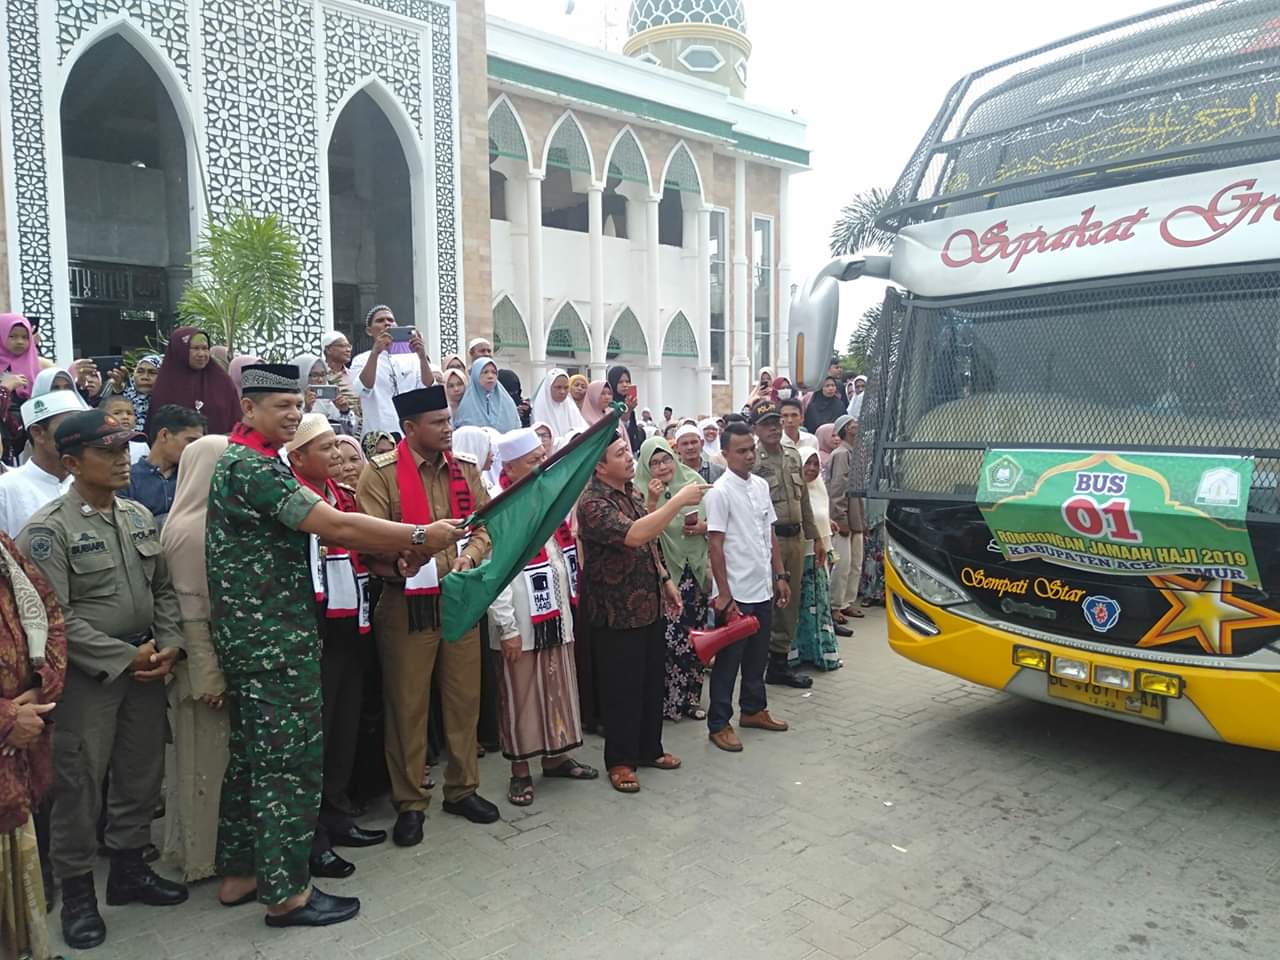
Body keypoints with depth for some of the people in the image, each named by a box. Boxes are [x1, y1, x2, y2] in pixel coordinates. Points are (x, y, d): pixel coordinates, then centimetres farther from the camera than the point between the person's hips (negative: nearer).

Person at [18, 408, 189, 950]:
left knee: (142, 772, 14)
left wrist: (168, 646, -5)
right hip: (87, 673, -6)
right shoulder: (48, 529, -11)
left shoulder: (140, 516, 7)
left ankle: (129, 869, 32)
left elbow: (164, 588, 9)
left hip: (147, 665, 6)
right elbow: (55, 616, -16)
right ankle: (77, 891, 21)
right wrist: (124, 657, -16)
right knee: (79, 782, 4)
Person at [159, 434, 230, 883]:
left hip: (228, 656, 8)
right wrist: (207, 676, -18)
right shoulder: (188, 530, -18)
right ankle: (203, 855, 21)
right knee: (205, 757, 6)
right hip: (206, 662, -8)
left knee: (224, 754, 17)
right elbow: (190, 611, -19)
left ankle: (224, 843, 31)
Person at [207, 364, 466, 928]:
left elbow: (318, 530, 12)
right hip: (276, 641, -10)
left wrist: (397, 547, 2)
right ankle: (286, 892, 10)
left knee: (252, 755, 17)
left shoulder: (236, 460, 16)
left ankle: (240, 873, 29)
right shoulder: (254, 467, -17)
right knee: (291, 760, -1)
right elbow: (335, 526, -24)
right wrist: (419, 536, -18)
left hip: (249, 639, 10)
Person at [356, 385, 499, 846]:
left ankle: (462, 788, 29)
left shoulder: (465, 470, 8)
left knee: (464, 696, 12)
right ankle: (409, 803, 20)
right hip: (407, 603, -4)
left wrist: (468, 557, -11)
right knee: (407, 703, 5)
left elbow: (485, 526, 8)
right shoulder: (381, 473, -7)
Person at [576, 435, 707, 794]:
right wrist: (679, 500, -32)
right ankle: (620, 761, 20)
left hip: (649, 607, 8)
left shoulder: (631, 493, 9)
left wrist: (665, 579, 15)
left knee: (653, 681, 17)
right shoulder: (592, 502, -20)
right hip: (618, 614, -8)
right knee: (623, 689, 3)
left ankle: (649, 749, 33)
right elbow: (633, 535, -35)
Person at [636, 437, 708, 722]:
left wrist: (703, 527, -9)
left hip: (695, 569, 3)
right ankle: (669, 700, 12)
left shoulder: (693, 481, 3)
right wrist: (652, 501, -25)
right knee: (668, 637, -5)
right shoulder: (641, 491, -6)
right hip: (663, 572, -3)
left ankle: (691, 697, 24)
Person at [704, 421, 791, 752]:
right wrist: (724, 595, -16)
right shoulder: (720, 492, -14)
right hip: (736, 594, -7)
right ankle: (719, 725, 13)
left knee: (757, 657, 18)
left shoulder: (761, 485, 8)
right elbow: (715, 546, -15)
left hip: (763, 590, 7)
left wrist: (781, 577, 11)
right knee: (728, 661, 3)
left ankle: (753, 710, 34)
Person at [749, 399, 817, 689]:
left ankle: (780, 662, 24)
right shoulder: (751, 461, -10)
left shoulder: (793, 456, 13)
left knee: (789, 602, 13)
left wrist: (812, 536, 17)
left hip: (795, 538, 7)